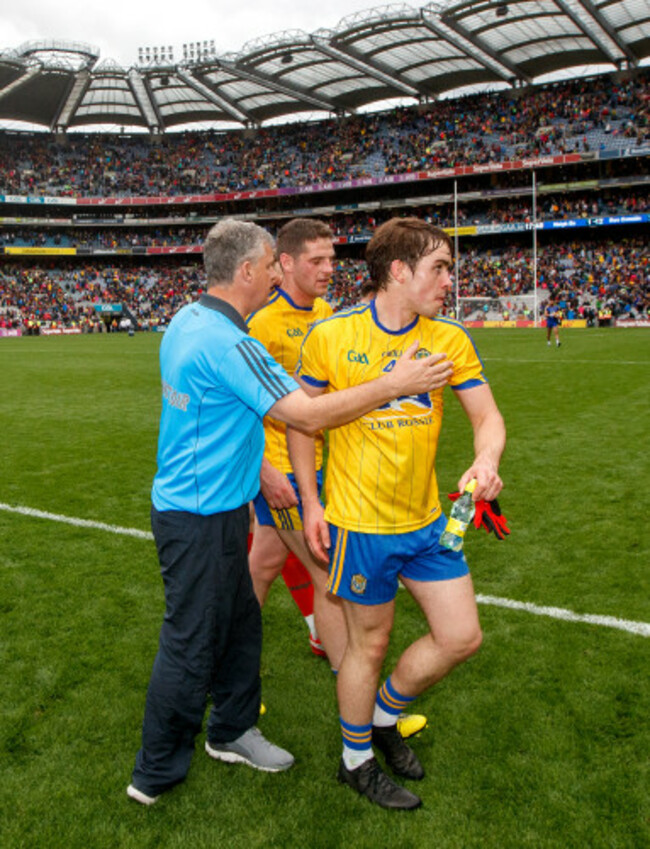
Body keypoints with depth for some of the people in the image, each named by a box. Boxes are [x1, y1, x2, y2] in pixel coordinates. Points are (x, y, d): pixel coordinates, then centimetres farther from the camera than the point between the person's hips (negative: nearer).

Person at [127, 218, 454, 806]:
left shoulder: (188, 320, 5)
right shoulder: (226, 342, -26)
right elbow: (310, 415, -26)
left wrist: (260, 471, 21)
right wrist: (396, 384, -19)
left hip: (208, 506, 9)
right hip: (201, 518, -9)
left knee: (240, 622, 21)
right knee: (191, 646, 6)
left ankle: (231, 731, 40)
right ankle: (156, 774, 26)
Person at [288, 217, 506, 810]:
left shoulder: (450, 340, -1)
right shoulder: (330, 337, -10)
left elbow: (487, 415, 1)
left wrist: (486, 460, -22)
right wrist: (310, 502, -3)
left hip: (427, 519, 5)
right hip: (360, 523, -4)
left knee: (461, 636, 9)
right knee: (370, 643, 8)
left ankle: (384, 717, 36)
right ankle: (356, 760, 35)